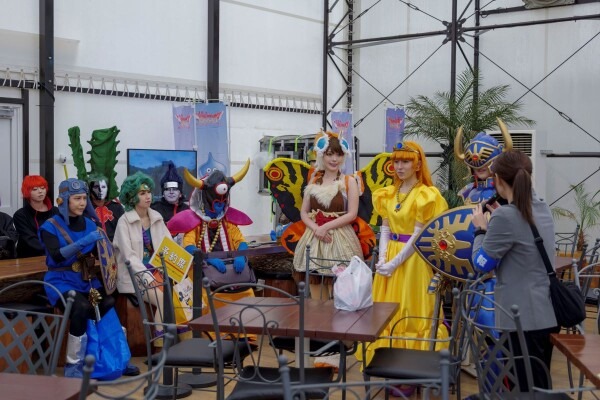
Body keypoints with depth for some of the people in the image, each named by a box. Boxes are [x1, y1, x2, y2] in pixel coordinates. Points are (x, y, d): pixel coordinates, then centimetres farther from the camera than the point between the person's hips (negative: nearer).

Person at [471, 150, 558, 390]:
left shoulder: (505, 216, -20)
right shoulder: (543, 209, 7)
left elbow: (481, 264, -10)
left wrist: (480, 228, 3)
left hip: (523, 318, -9)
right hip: (547, 314, 9)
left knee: (527, 389, 2)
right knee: (540, 385, 20)